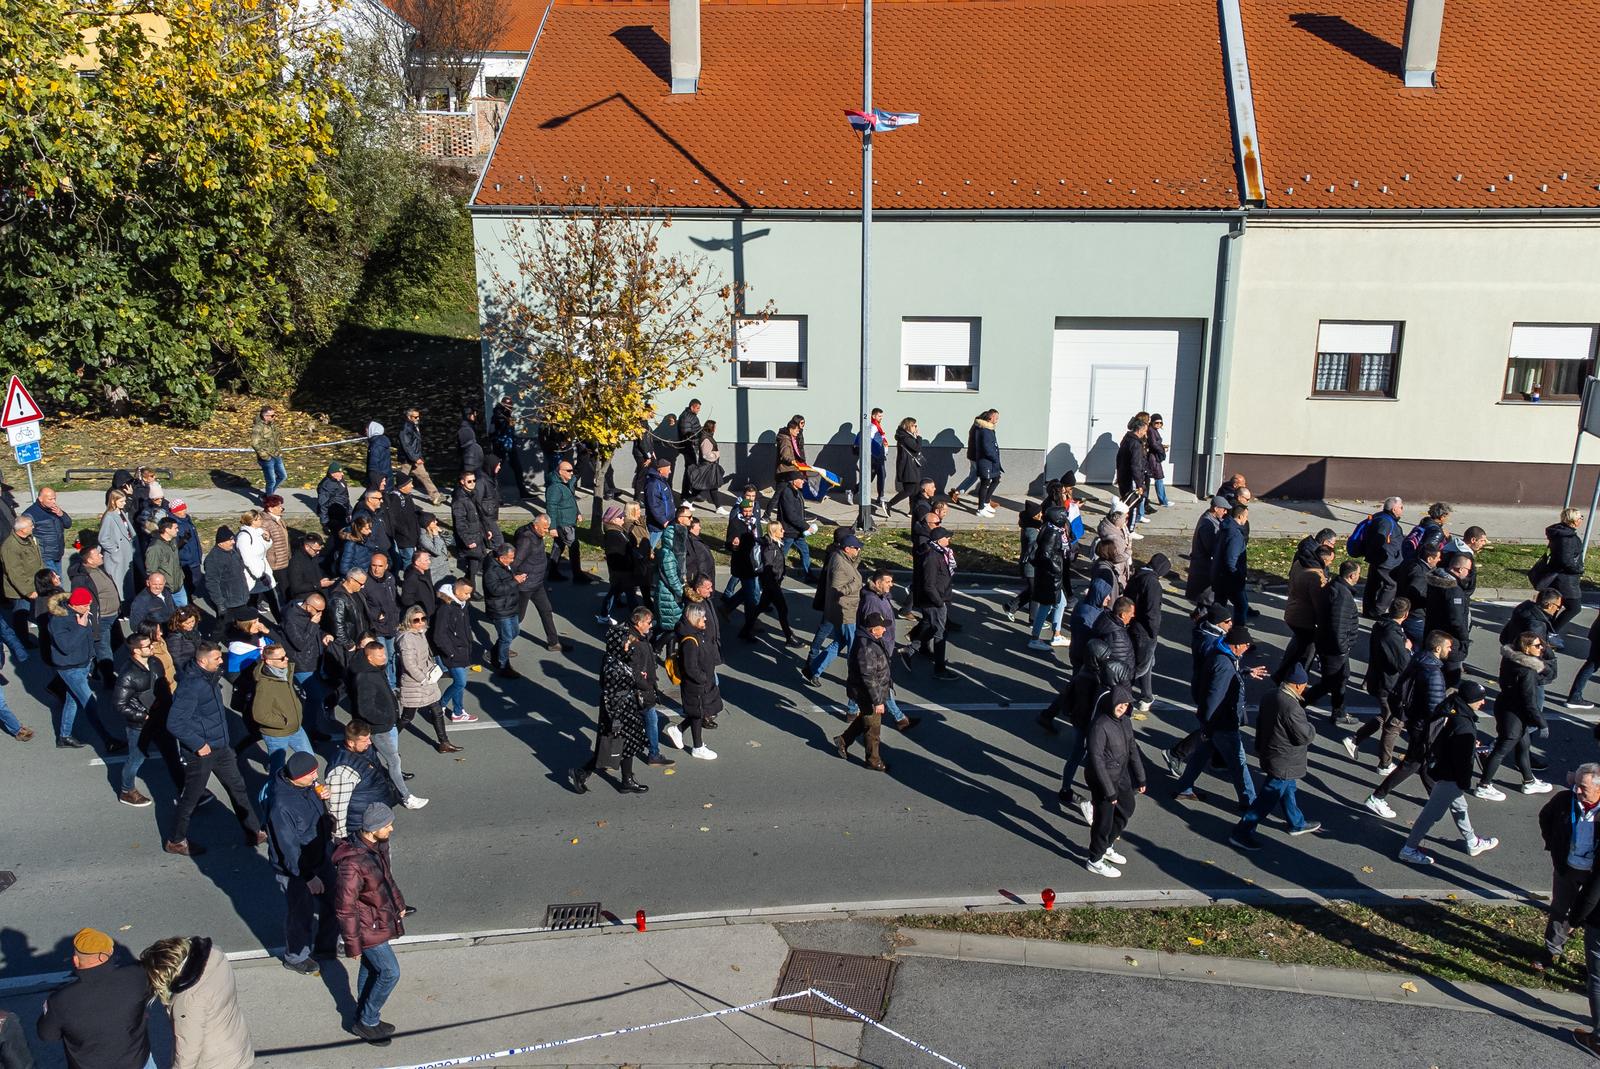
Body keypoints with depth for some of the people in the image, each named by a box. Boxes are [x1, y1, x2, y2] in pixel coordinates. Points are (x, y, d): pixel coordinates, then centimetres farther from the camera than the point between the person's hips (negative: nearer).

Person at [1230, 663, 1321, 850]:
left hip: (1270, 755, 10)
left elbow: (1260, 723, 13)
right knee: (1268, 799, 0)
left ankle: (1297, 824, 47)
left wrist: (1260, 748, 24)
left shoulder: (1270, 697, 0)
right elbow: (1305, 736, -25)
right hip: (1283, 764, -10)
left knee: (1289, 791, 28)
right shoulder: (1291, 707, -30)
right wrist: (1310, 727, -2)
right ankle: (1241, 833, 5)